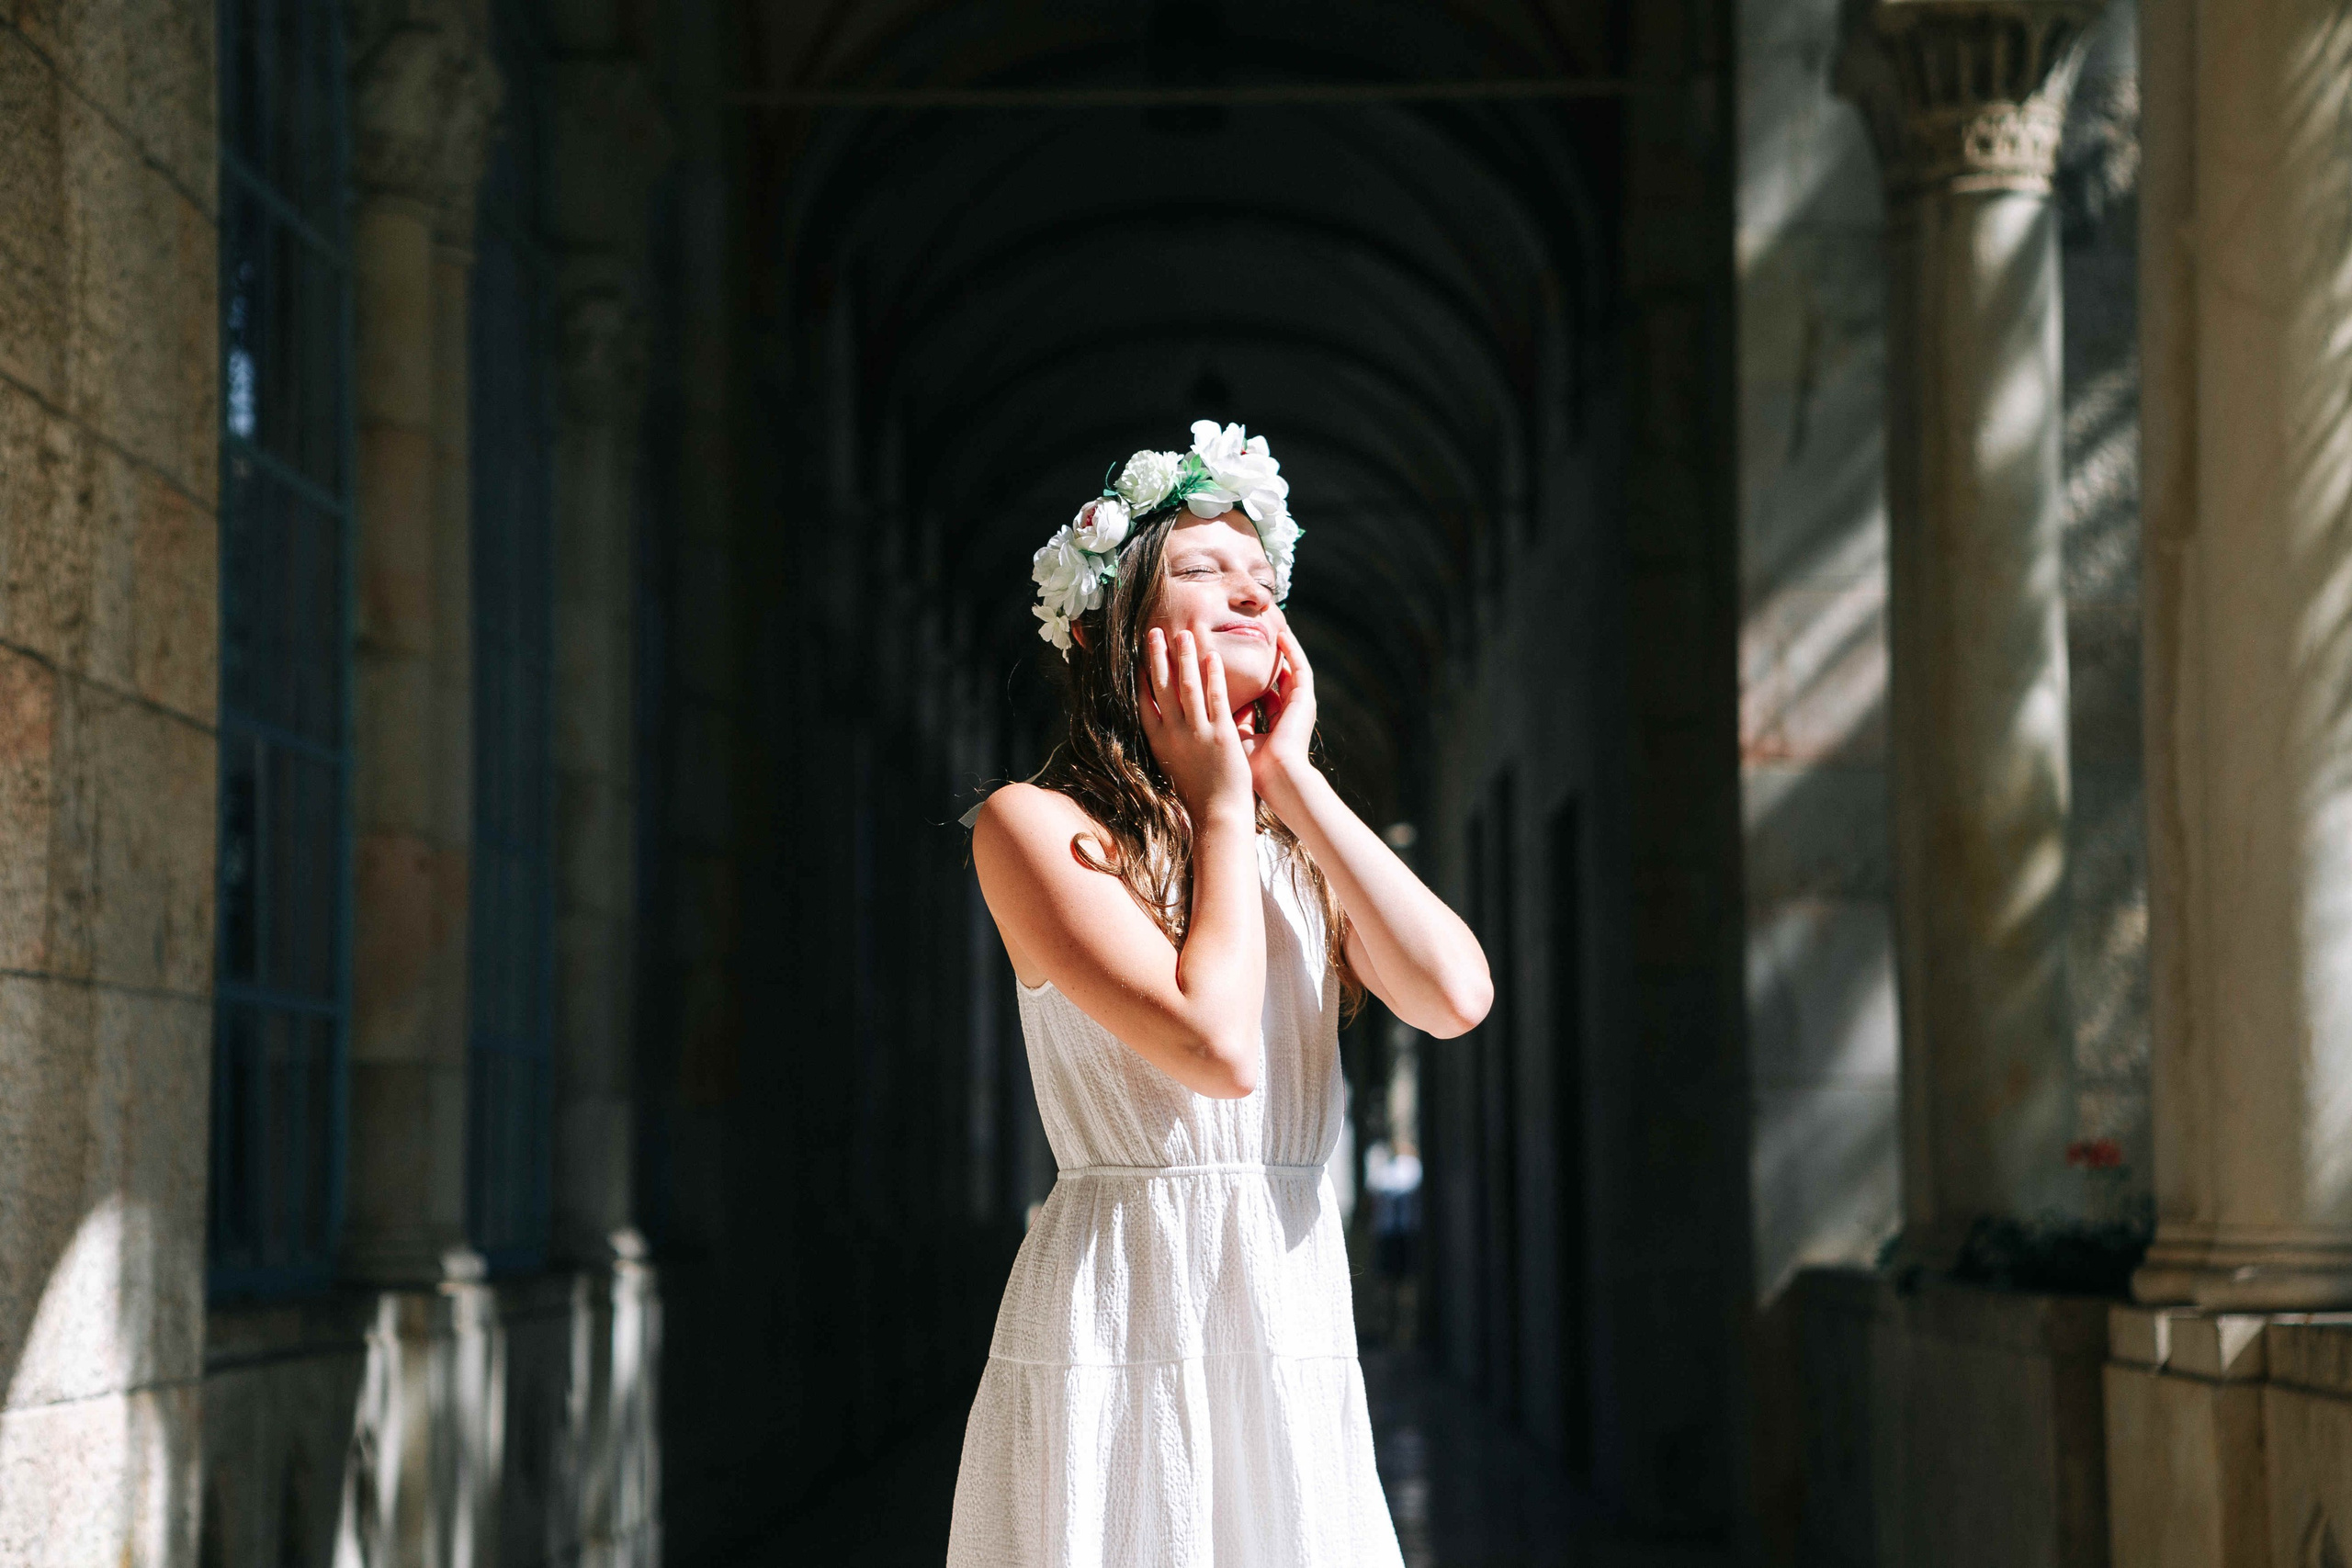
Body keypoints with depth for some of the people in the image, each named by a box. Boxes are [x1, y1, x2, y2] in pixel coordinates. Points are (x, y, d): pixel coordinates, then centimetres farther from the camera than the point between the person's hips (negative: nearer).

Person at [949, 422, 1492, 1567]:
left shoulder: (1302, 843, 13)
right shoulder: (1036, 825, -5)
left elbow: (1456, 996, -6)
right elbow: (1216, 1046, -16)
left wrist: (1293, 781, 0)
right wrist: (1223, 808, -4)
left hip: (1298, 1332, 5)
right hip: (1120, 1328, -5)